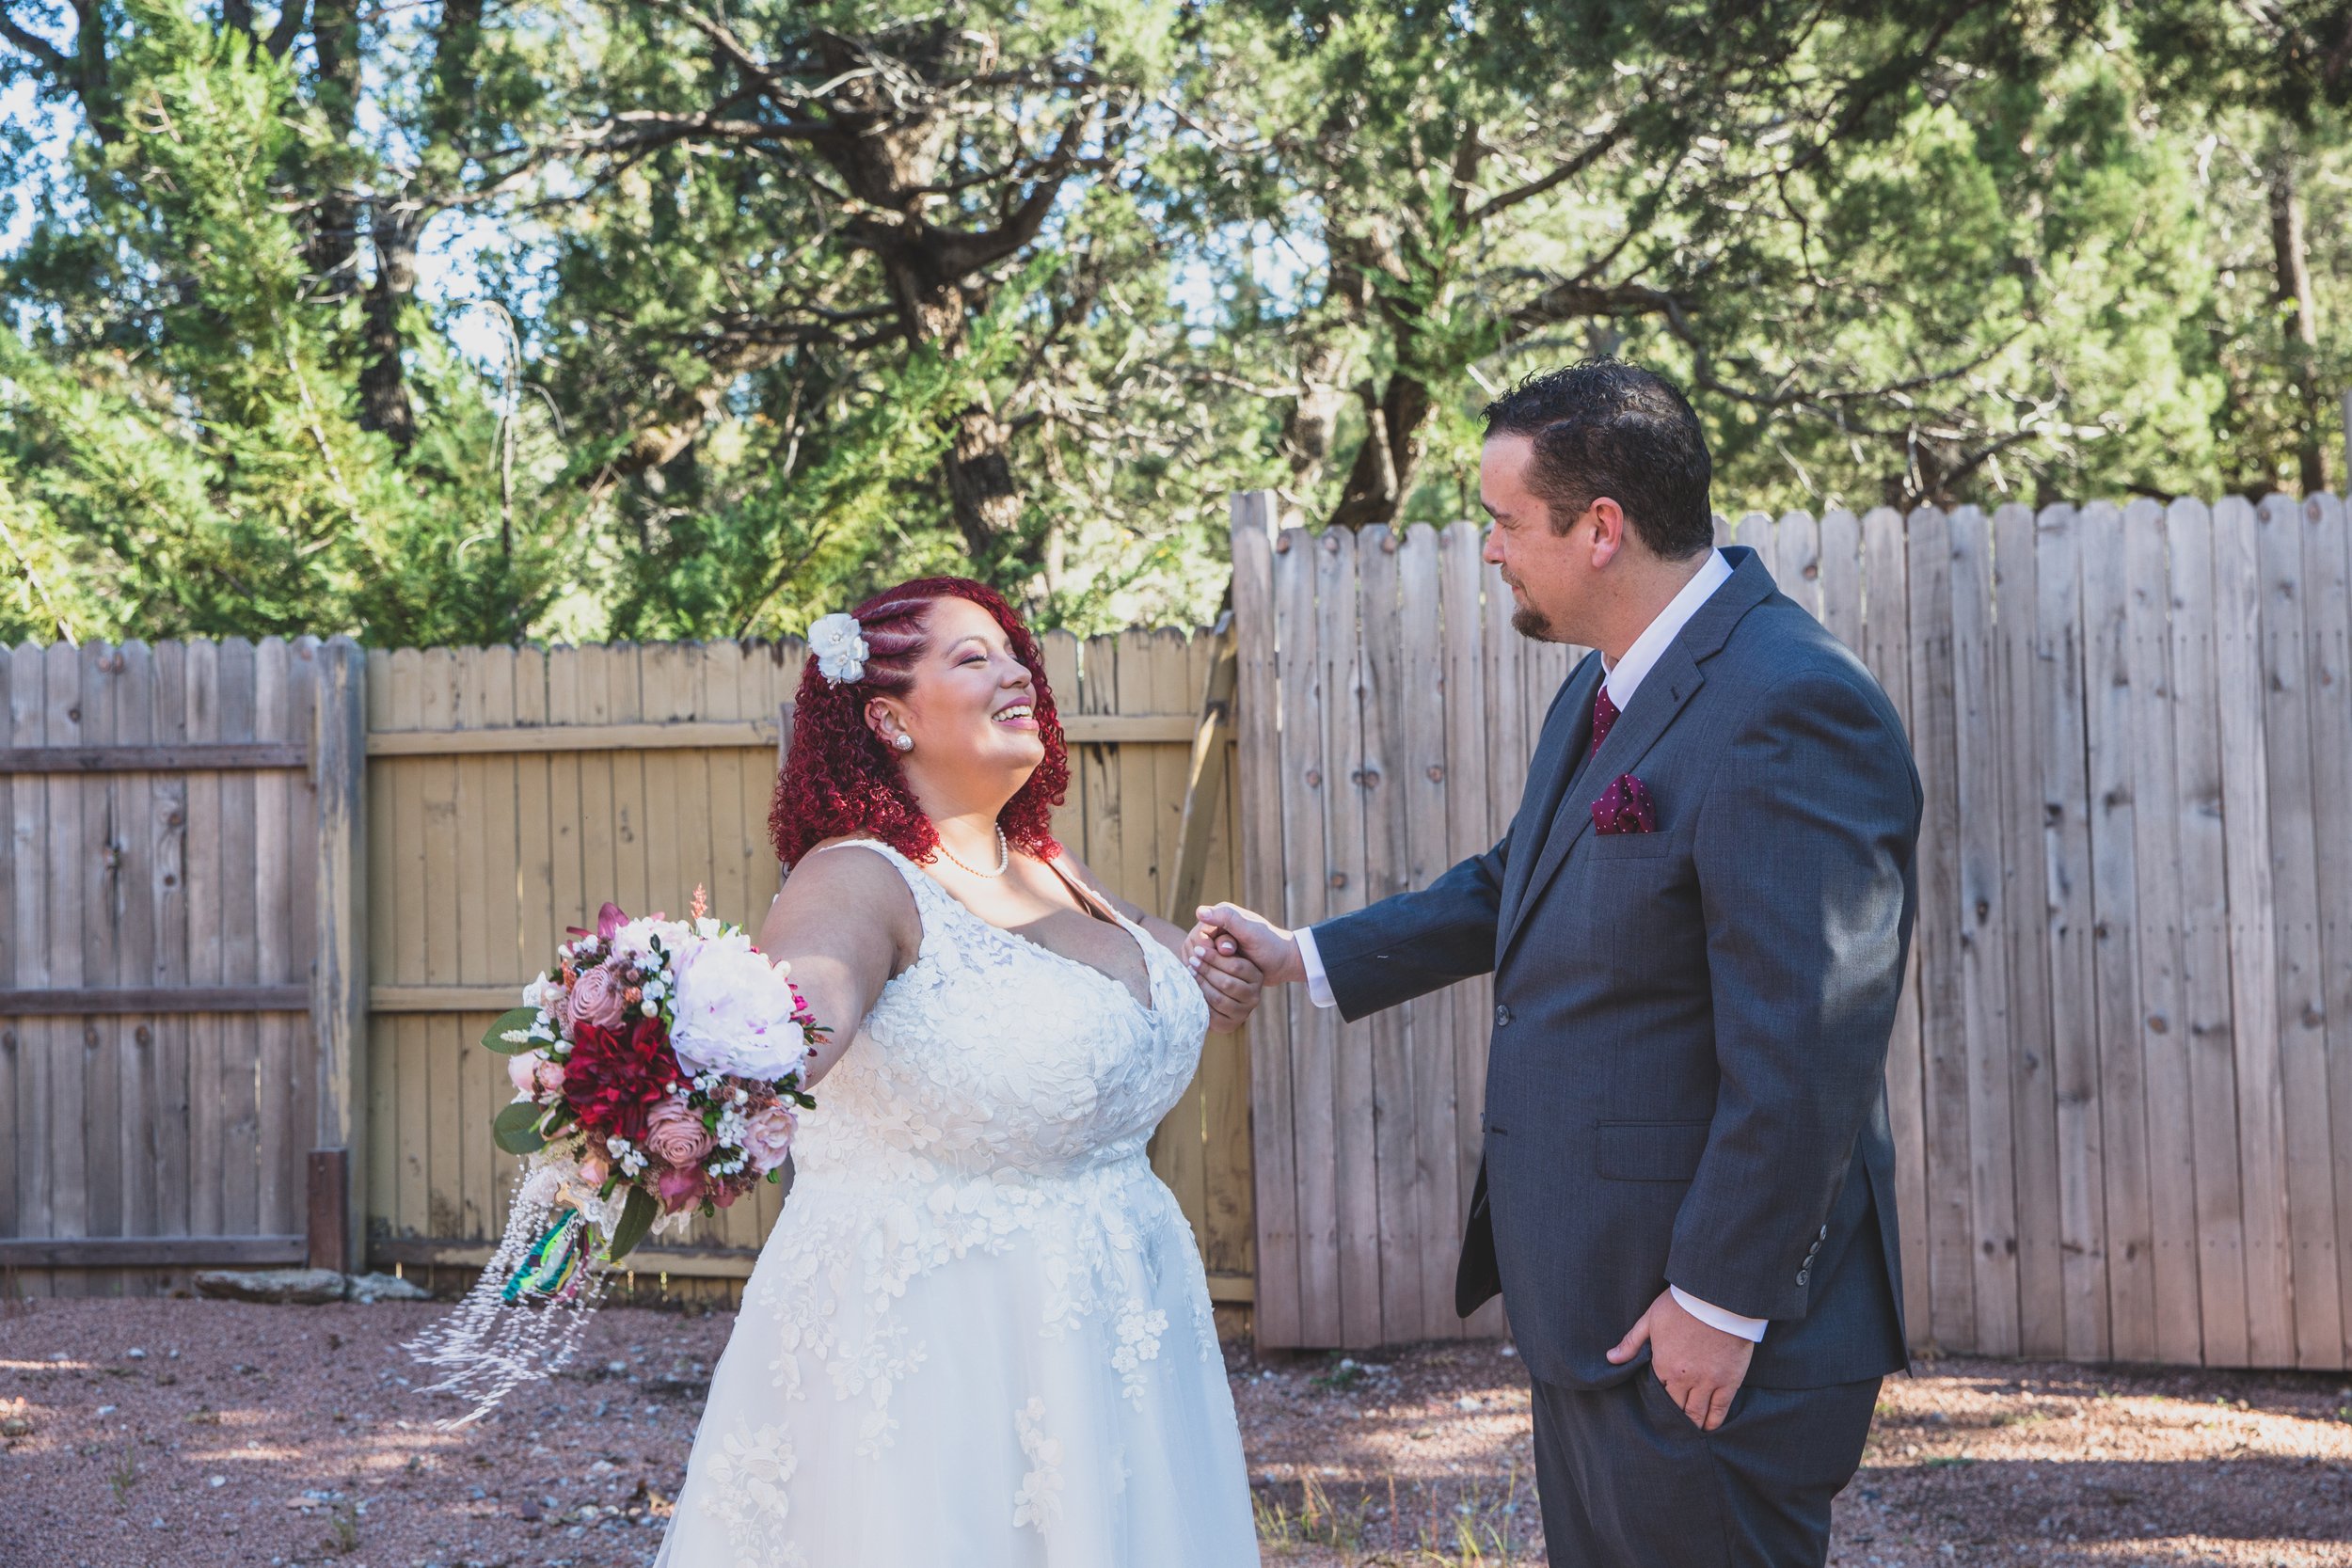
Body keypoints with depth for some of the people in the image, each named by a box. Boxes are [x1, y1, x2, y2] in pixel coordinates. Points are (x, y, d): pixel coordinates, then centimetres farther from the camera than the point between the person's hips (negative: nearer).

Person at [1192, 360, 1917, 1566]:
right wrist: (1308, 959, 27)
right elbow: (1516, 887, 27)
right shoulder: (1606, 690, 11)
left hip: (1702, 1329, -10)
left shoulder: (1790, 710, -22)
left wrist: (1721, 1302, -23)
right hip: (1591, 1302, 10)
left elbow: (1804, 1046, -25)